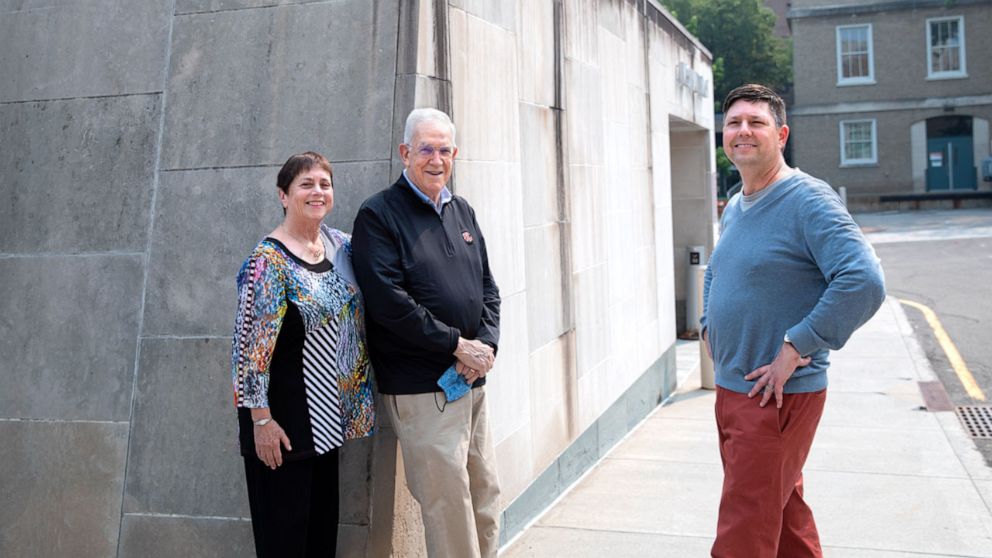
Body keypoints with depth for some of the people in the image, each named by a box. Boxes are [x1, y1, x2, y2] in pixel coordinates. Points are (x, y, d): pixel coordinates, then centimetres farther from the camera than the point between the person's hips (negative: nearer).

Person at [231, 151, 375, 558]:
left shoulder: (338, 243, 5)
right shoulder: (269, 260, -16)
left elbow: (352, 315, 18)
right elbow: (251, 344, -18)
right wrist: (261, 419, -18)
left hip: (328, 412, 7)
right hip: (284, 415, -7)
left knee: (323, 514, 17)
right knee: (284, 524, 5)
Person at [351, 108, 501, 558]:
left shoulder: (462, 211, 15)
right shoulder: (379, 215, -6)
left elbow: (487, 287, 17)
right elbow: (389, 302, -16)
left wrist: (486, 345, -1)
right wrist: (457, 345, -14)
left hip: (473, 378, 7)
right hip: (421, 387, -7)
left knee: (486, 496, 13)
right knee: (449, 503, -5)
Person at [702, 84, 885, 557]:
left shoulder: (808, 200, -14)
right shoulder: (733, 209, 13)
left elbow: (864, 281, -25)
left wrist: (797, 346, -23)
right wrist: (709, 326, 16)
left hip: (779, 395, -8)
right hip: (731, 390, 9)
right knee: (786, 517, 21)